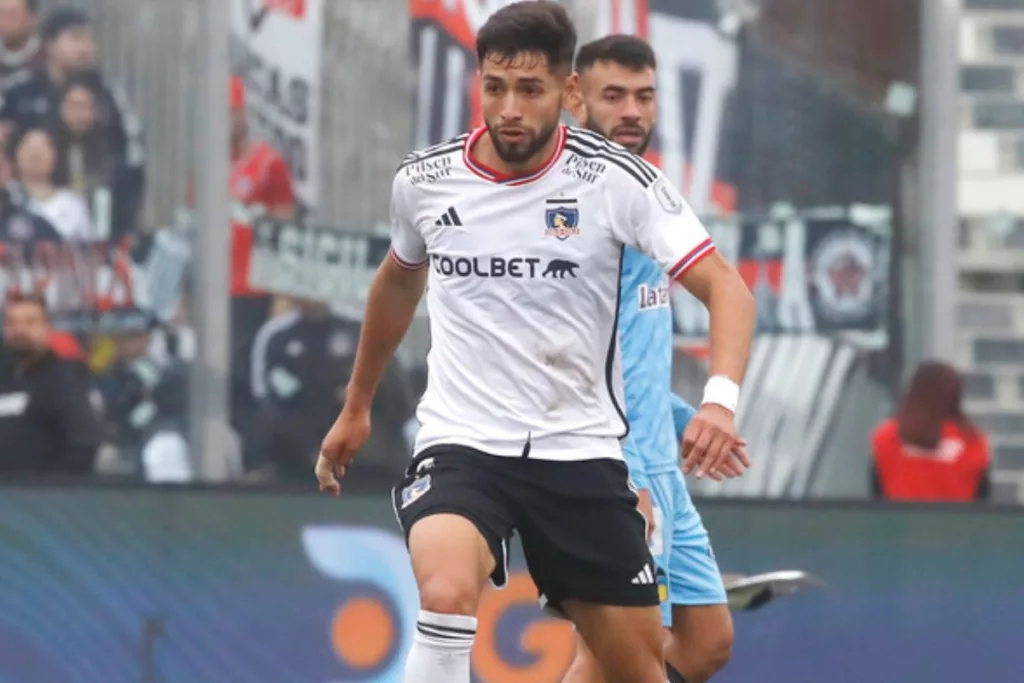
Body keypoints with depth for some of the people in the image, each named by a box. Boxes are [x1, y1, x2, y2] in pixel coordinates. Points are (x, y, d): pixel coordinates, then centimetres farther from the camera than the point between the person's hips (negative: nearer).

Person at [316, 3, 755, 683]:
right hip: (461, 444, 0)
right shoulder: (424, 180, 0)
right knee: (447, 593, -32)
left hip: (580, 451, 0)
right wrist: (356, 408, 31)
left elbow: (725, 287, -14)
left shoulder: (616, 178, -9)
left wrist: (720, 399, -33)